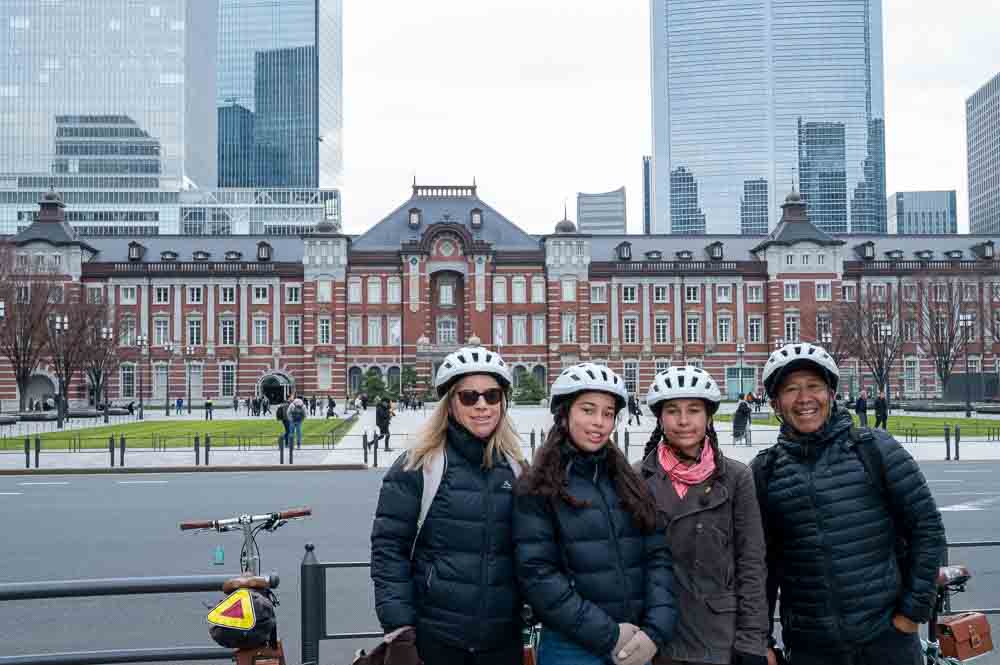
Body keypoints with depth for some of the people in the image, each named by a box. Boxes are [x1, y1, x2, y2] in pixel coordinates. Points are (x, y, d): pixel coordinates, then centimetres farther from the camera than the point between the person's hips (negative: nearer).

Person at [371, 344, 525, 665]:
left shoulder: (515, 469, 7)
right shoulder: (417, 467, -6)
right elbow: (388, 546, -6)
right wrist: (397, 622, -11)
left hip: (504, 639, 4)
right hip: (434, 638, -3)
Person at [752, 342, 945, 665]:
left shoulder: (875, 449, -4)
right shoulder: (763, 472, 1)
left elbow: (927, 527, -1)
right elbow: (759, 563, 5)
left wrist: (914, 610, -4)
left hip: (887, 638, -1)